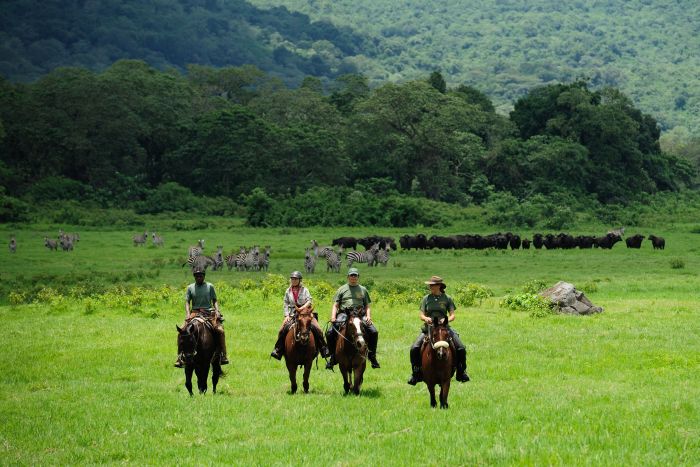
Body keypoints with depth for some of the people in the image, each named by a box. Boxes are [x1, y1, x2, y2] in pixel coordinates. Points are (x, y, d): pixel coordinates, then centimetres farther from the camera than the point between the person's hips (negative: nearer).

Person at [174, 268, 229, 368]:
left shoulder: (209, 286, 9)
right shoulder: (190, 287, 11)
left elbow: (215, 301, 9)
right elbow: (187, 302, 5)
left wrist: (217, 311, -9)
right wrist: (188, 314, -12)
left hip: (209, 312, -1)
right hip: (195, 313, 1)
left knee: (220, 330, -24)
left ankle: (223, 355, -15)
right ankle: (180, 357, -15)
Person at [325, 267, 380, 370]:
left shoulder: (363, 290, 21)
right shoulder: (342, 289, 17)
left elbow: (367, 307, 19)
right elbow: (335, 305, 12)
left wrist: (368, 317, -1)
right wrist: (333, 317, -6)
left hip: (360, 315, 1)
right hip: (344, 314, -1)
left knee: (374, 332, -20)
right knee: (330, 333, -21)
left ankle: (372, 355, -6)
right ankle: (333, 356, -6)